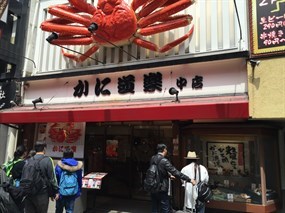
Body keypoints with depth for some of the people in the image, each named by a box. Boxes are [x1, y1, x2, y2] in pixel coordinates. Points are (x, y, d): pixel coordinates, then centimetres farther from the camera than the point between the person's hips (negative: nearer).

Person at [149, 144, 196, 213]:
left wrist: (169, 175, 31)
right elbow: (175, 172, -20)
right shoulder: (164, 161, -19)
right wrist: (189, 179, -14)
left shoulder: (152, 158, 4)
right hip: (161, 189, -7)